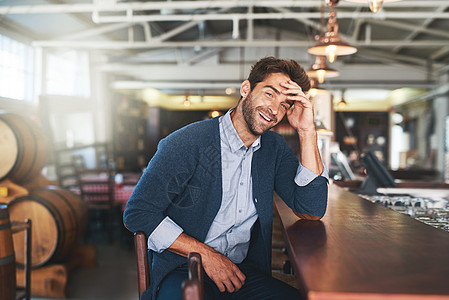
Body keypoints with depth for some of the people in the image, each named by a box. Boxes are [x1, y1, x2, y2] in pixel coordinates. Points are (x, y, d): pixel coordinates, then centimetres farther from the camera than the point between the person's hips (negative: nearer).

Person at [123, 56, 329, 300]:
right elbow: (138, 212, -9)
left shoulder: (275, 148, 8)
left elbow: (312, 211, -3)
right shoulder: (187, 143, -10)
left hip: (244, 271, 6)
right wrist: (206, 254, -14)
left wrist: (307, 131, -7)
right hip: (182, 270, -5)